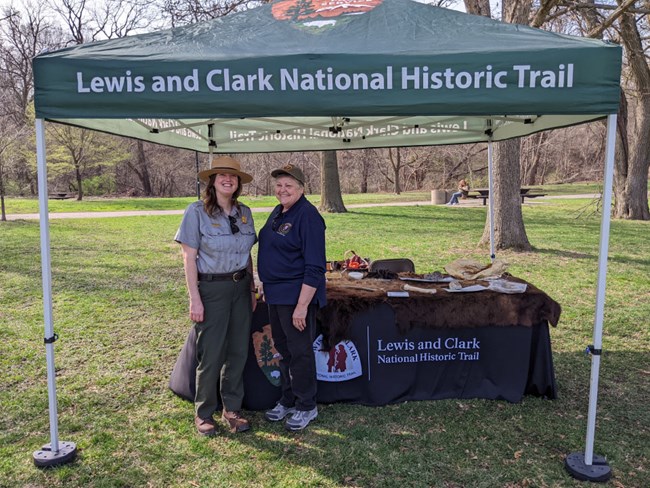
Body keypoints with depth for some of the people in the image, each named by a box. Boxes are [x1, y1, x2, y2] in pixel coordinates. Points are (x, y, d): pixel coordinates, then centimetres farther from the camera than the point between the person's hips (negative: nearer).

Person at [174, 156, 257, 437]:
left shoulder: (244, 213, 7)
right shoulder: (197, 212, -8)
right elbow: (189, 257, -9)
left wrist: (252, 290, 11)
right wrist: (195, 299, -13)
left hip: (241, 287, 5)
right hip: (212, 289, -5)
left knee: (238, 352, 10)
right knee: (211, 355, 2)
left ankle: (232, 409, 26)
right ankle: (204, 414, 22)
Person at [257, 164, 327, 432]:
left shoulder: (308, 217, -17)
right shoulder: (277, 212, 11)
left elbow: (315, 267, -21)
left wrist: (302, 305, -24)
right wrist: (266, 287, 19)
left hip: (296, 294, -9)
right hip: (276, 293, 9)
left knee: (299, 351, 3)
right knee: (283, 349, 18)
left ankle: (306, 406, 20)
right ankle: (288, 400, 34)